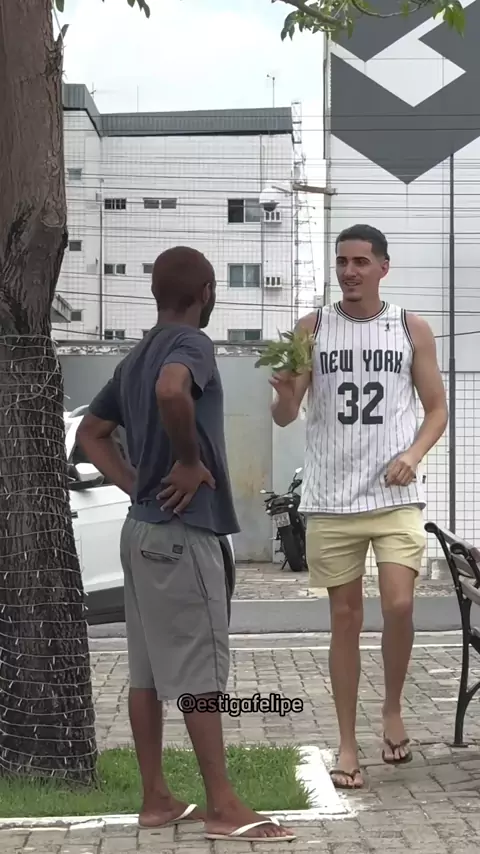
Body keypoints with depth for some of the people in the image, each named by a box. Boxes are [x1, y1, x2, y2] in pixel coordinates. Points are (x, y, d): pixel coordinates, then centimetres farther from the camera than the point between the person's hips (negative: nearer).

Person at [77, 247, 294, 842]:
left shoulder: (136, 357, 15)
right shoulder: (191, 343, -12)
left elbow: (92, 433, 22)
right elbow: (172, 391, -35)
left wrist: (136, 484, 11)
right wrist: (191, 462, -21)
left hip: (143, 528, 9)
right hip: (181, 531, -9)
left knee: (149, 672, 10)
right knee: (201, 672, -6)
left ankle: (156, 800, 14)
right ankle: (223, 808, -3)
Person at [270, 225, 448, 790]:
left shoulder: (412, 330, 3)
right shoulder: (311, 329, 3)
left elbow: (437, 409, 8)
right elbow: (284, 417, 0)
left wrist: (413, 454, -11)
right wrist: (285, 393, -24)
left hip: (396, 497, -1)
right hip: (331, 500, 1)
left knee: (399, 606, -14)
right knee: (345, 620, 6)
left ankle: (393, 710, 13)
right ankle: (348, 743, 15)